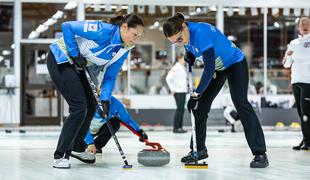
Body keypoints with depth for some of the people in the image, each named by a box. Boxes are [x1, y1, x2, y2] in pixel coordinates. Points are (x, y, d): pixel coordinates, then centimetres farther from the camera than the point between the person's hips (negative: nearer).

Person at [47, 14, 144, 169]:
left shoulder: (124, 50, -3)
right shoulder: (103, 31, -28)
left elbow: (110, 76, 1)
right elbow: (67, 27, -27)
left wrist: (105, 99, -13)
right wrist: (75, 55, -21)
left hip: (77, 66, 9)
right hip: (60, 60, -9)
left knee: (90, 107, 11)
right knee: (79, 107, -15)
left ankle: (75, 147, 33)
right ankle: (60, 156, -9)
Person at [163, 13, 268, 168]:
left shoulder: (200, 32, -36)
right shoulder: (185, 35, -11)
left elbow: (209, 68, -37)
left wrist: (196, 94, -34)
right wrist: (189, 55, -9)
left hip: (235, 63, -9)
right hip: (218, 68, 9)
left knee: (240, 103, -22)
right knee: (200, 105, 4)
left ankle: (260, 154, -23)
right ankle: (199, 149, 16)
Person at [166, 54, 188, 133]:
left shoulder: (183, 68, 16)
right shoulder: (176, 68, -12)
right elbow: (168, 78, -18)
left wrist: (186, 88, 17)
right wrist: (172, 89, -16)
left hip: (183, 91, 9)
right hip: (178, 91, -9)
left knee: (182, 109, 8)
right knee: (180, 108, -10)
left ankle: (180, 127, 12)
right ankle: (176, 128, -7)